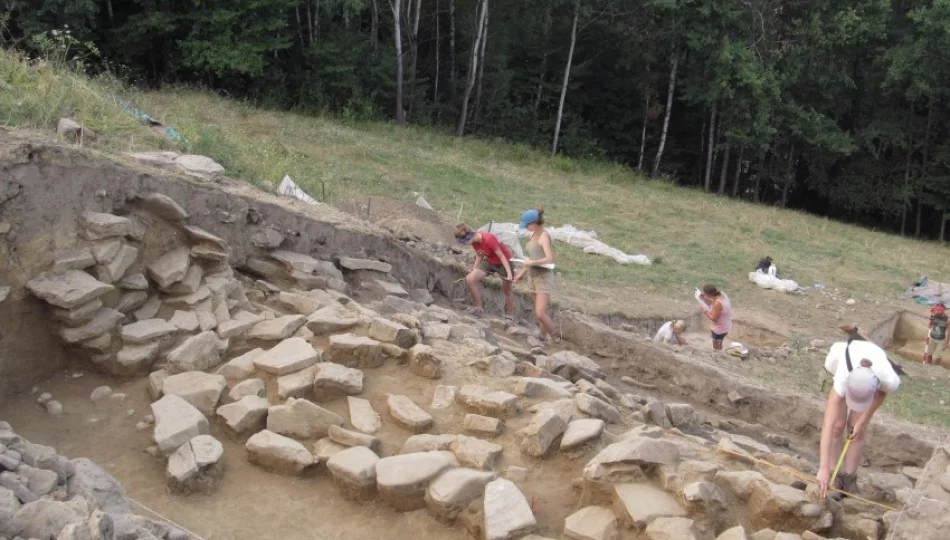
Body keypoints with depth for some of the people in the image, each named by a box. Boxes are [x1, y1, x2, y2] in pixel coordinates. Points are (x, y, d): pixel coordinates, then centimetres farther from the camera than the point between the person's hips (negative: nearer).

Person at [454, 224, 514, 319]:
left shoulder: (488, 239, -32)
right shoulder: (474, 240, -10)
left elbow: (502, 256, -26)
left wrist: (509, 274, -27)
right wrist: (473, 271, 7)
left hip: (504, 262, -7)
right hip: (489, 261, 7)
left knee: (507, 291, 4)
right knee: (470, 279, -12)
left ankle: (508, 318, 19)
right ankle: (478, 308, -2)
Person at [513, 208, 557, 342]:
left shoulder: (544, 236, -16)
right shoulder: (534, 235, 9)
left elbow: (550, 259, -28)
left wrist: (531, 262, -19)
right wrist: (522, 273, 21)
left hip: (544, 277, -8)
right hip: (533, 276, 8)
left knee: (540, 313, -14)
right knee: (541, 312, 14)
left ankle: (555, 339, 2)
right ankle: (543, 338, 23)